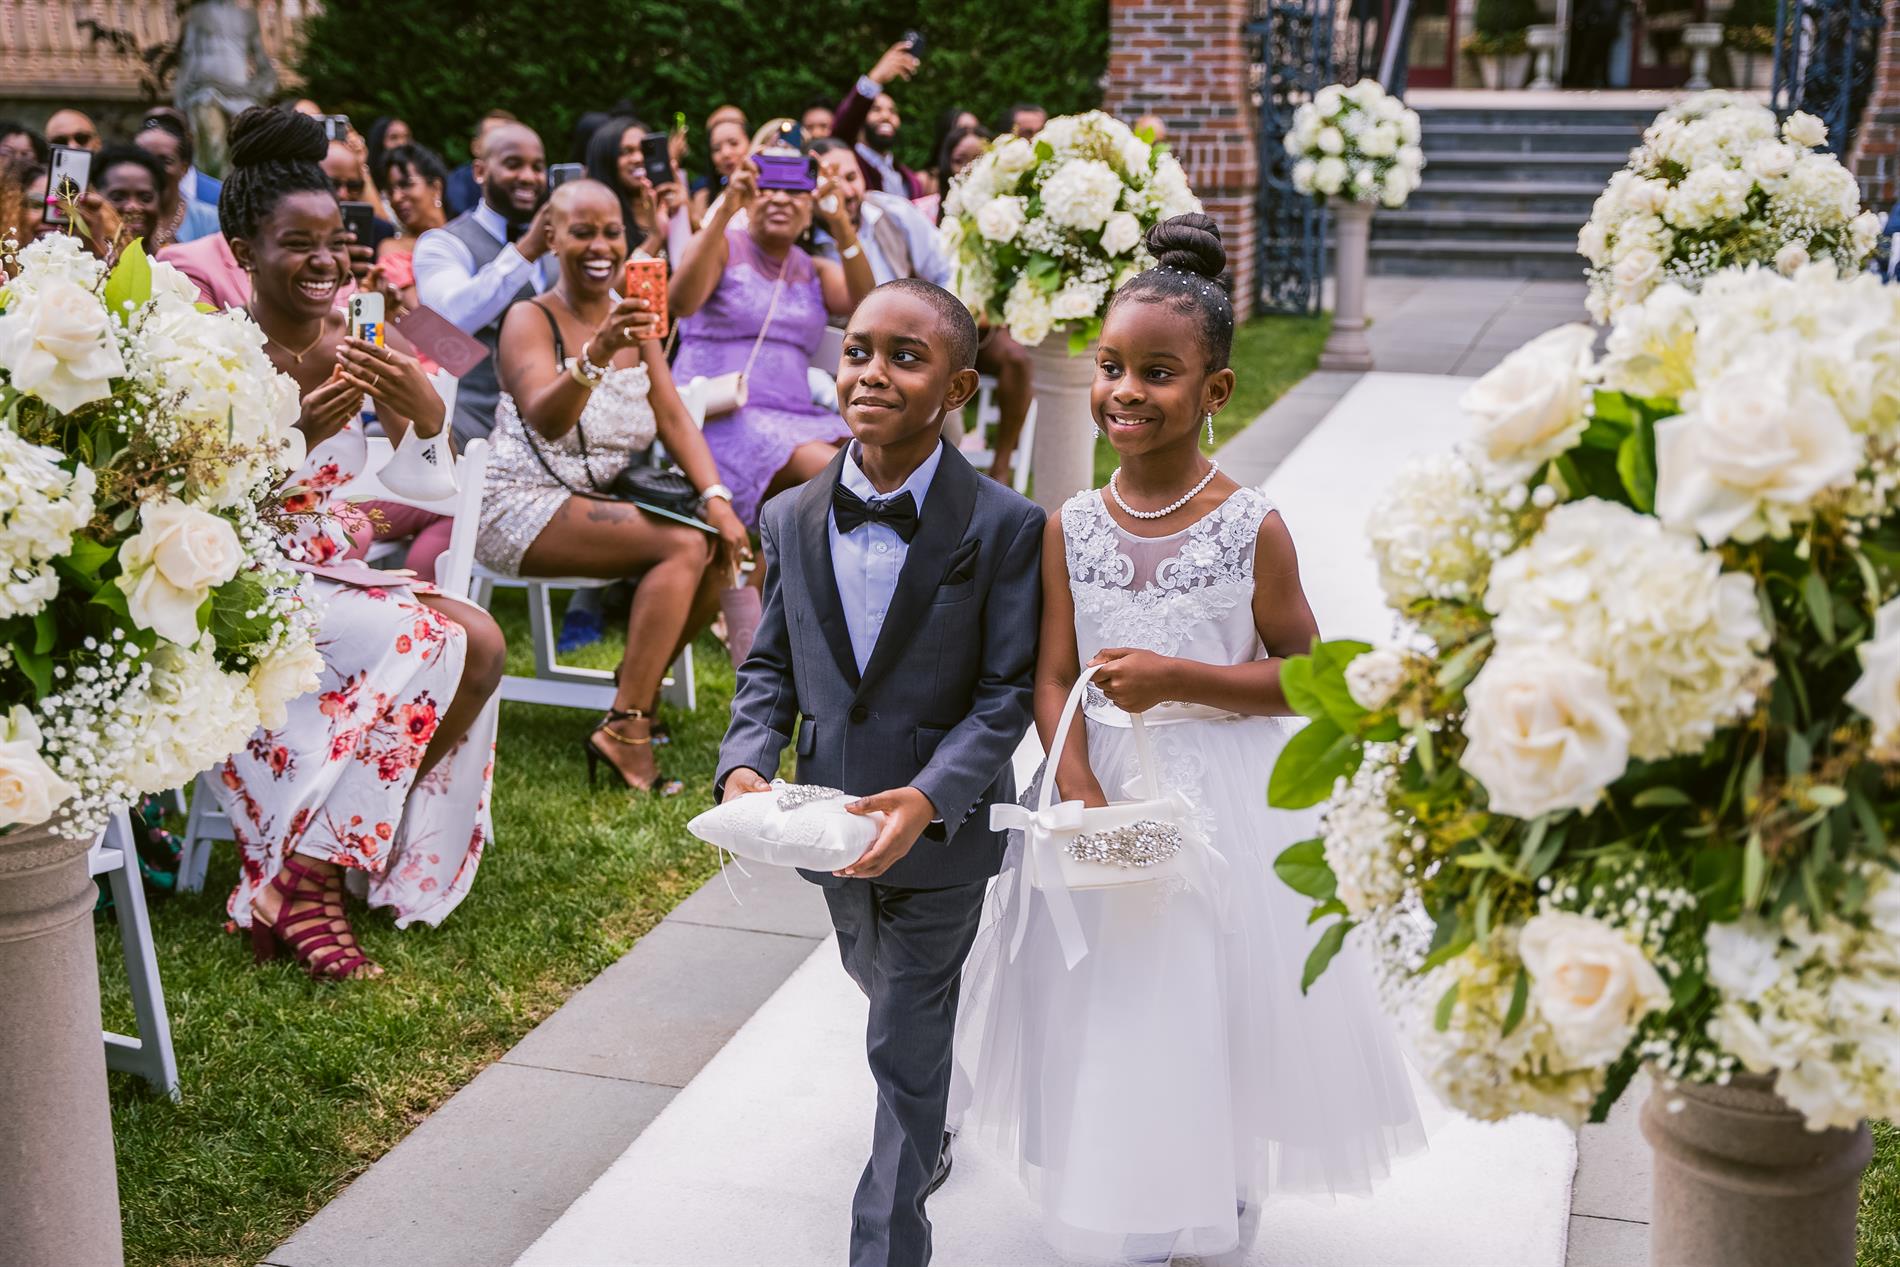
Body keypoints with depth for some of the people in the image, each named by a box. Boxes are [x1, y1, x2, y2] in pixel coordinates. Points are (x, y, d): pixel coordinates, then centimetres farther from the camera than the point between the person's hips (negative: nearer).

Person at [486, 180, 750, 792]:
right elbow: (546, 420, -27)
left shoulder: (631, 318, 12)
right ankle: (626, 729, -25)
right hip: (523, 507, -7)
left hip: (603, 503, 7)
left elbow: (674, 418, 5)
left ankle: (639, 681, 3)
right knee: (683, 546, -26)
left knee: (720, 547, -14)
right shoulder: (530, 319, -9)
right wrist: (595, 357, -46)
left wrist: (716, 499, -12)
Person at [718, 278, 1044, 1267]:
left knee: (905, 1047, 3)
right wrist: (745, 763, -14)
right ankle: (930, 1121, 60)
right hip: (831, 818, 6)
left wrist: (930, 797, -29)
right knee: (878, 982, 30)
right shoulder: (793, 519, -3)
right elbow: (771, 664, 4)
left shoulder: (1004, 528, -17)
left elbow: (1008, 690, -16)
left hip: (942, 829, -5)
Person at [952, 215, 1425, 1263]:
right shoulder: (1072, 528, -2)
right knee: (1101, 1016, 13)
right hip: (1103, 791, 3)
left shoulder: (1252, 528, -11)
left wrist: (1181, 679, -19)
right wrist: (1075, 775, -20)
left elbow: (1304, 674, -6)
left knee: (1212, 1012, 8)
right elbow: (1054, 678, -2)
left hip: (1222, 805, -3)